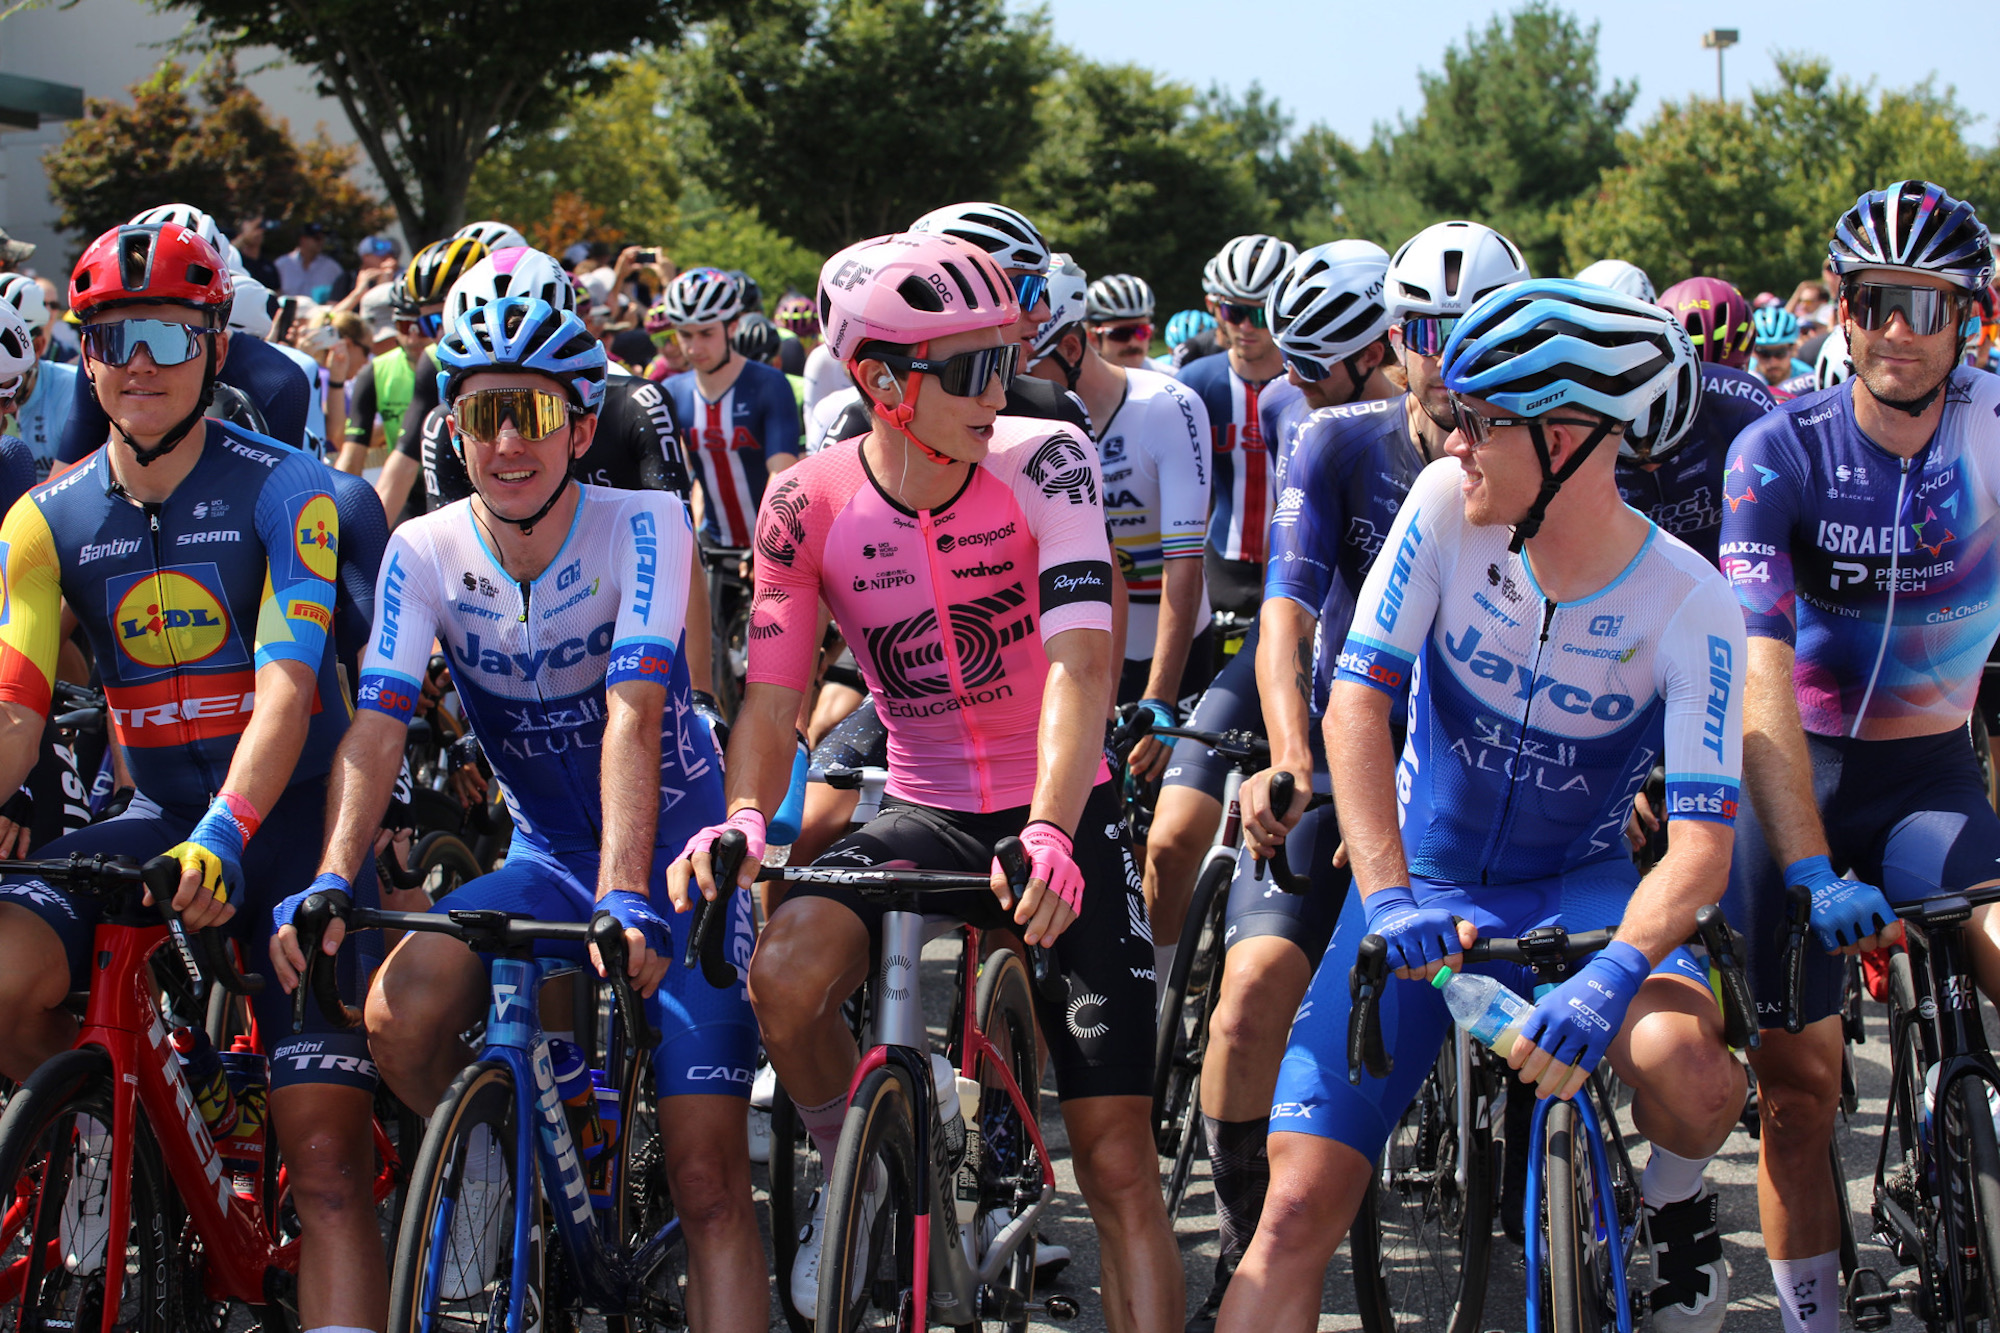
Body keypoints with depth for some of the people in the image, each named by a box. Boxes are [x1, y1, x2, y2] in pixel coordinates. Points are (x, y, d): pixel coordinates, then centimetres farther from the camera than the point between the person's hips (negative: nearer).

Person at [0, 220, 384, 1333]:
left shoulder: (284, 491, -9)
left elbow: (287, 692, -21)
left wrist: (225, 836, -38)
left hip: (290, 818, -3)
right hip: (156, 814, 3)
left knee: (328, 1157, -12)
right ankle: (101, 1124, 2)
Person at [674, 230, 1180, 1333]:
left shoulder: (1045, 463, -17)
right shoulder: (810, 504, -10)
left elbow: (1081, 661, -27)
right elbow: (772, 696, -9)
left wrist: (1050, 832, -42)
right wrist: (742, 817, -31)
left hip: (1060, 816, -1)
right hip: (922, 813, 2)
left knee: (1118, 1161, -7)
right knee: (785, 976, -29)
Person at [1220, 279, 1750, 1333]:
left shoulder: (1688, 603, -18)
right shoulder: (1447, 505, -14)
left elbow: (1703, 839, -23)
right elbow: (1357, 697, -16)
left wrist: (1614, 974, -42)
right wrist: (1386, 897, -30)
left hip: (1577, 885, -1)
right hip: (1424, 881, 1)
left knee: (1686, 1069, -33)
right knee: (1300, 1205, -14)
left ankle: (1673, 1201, 2)